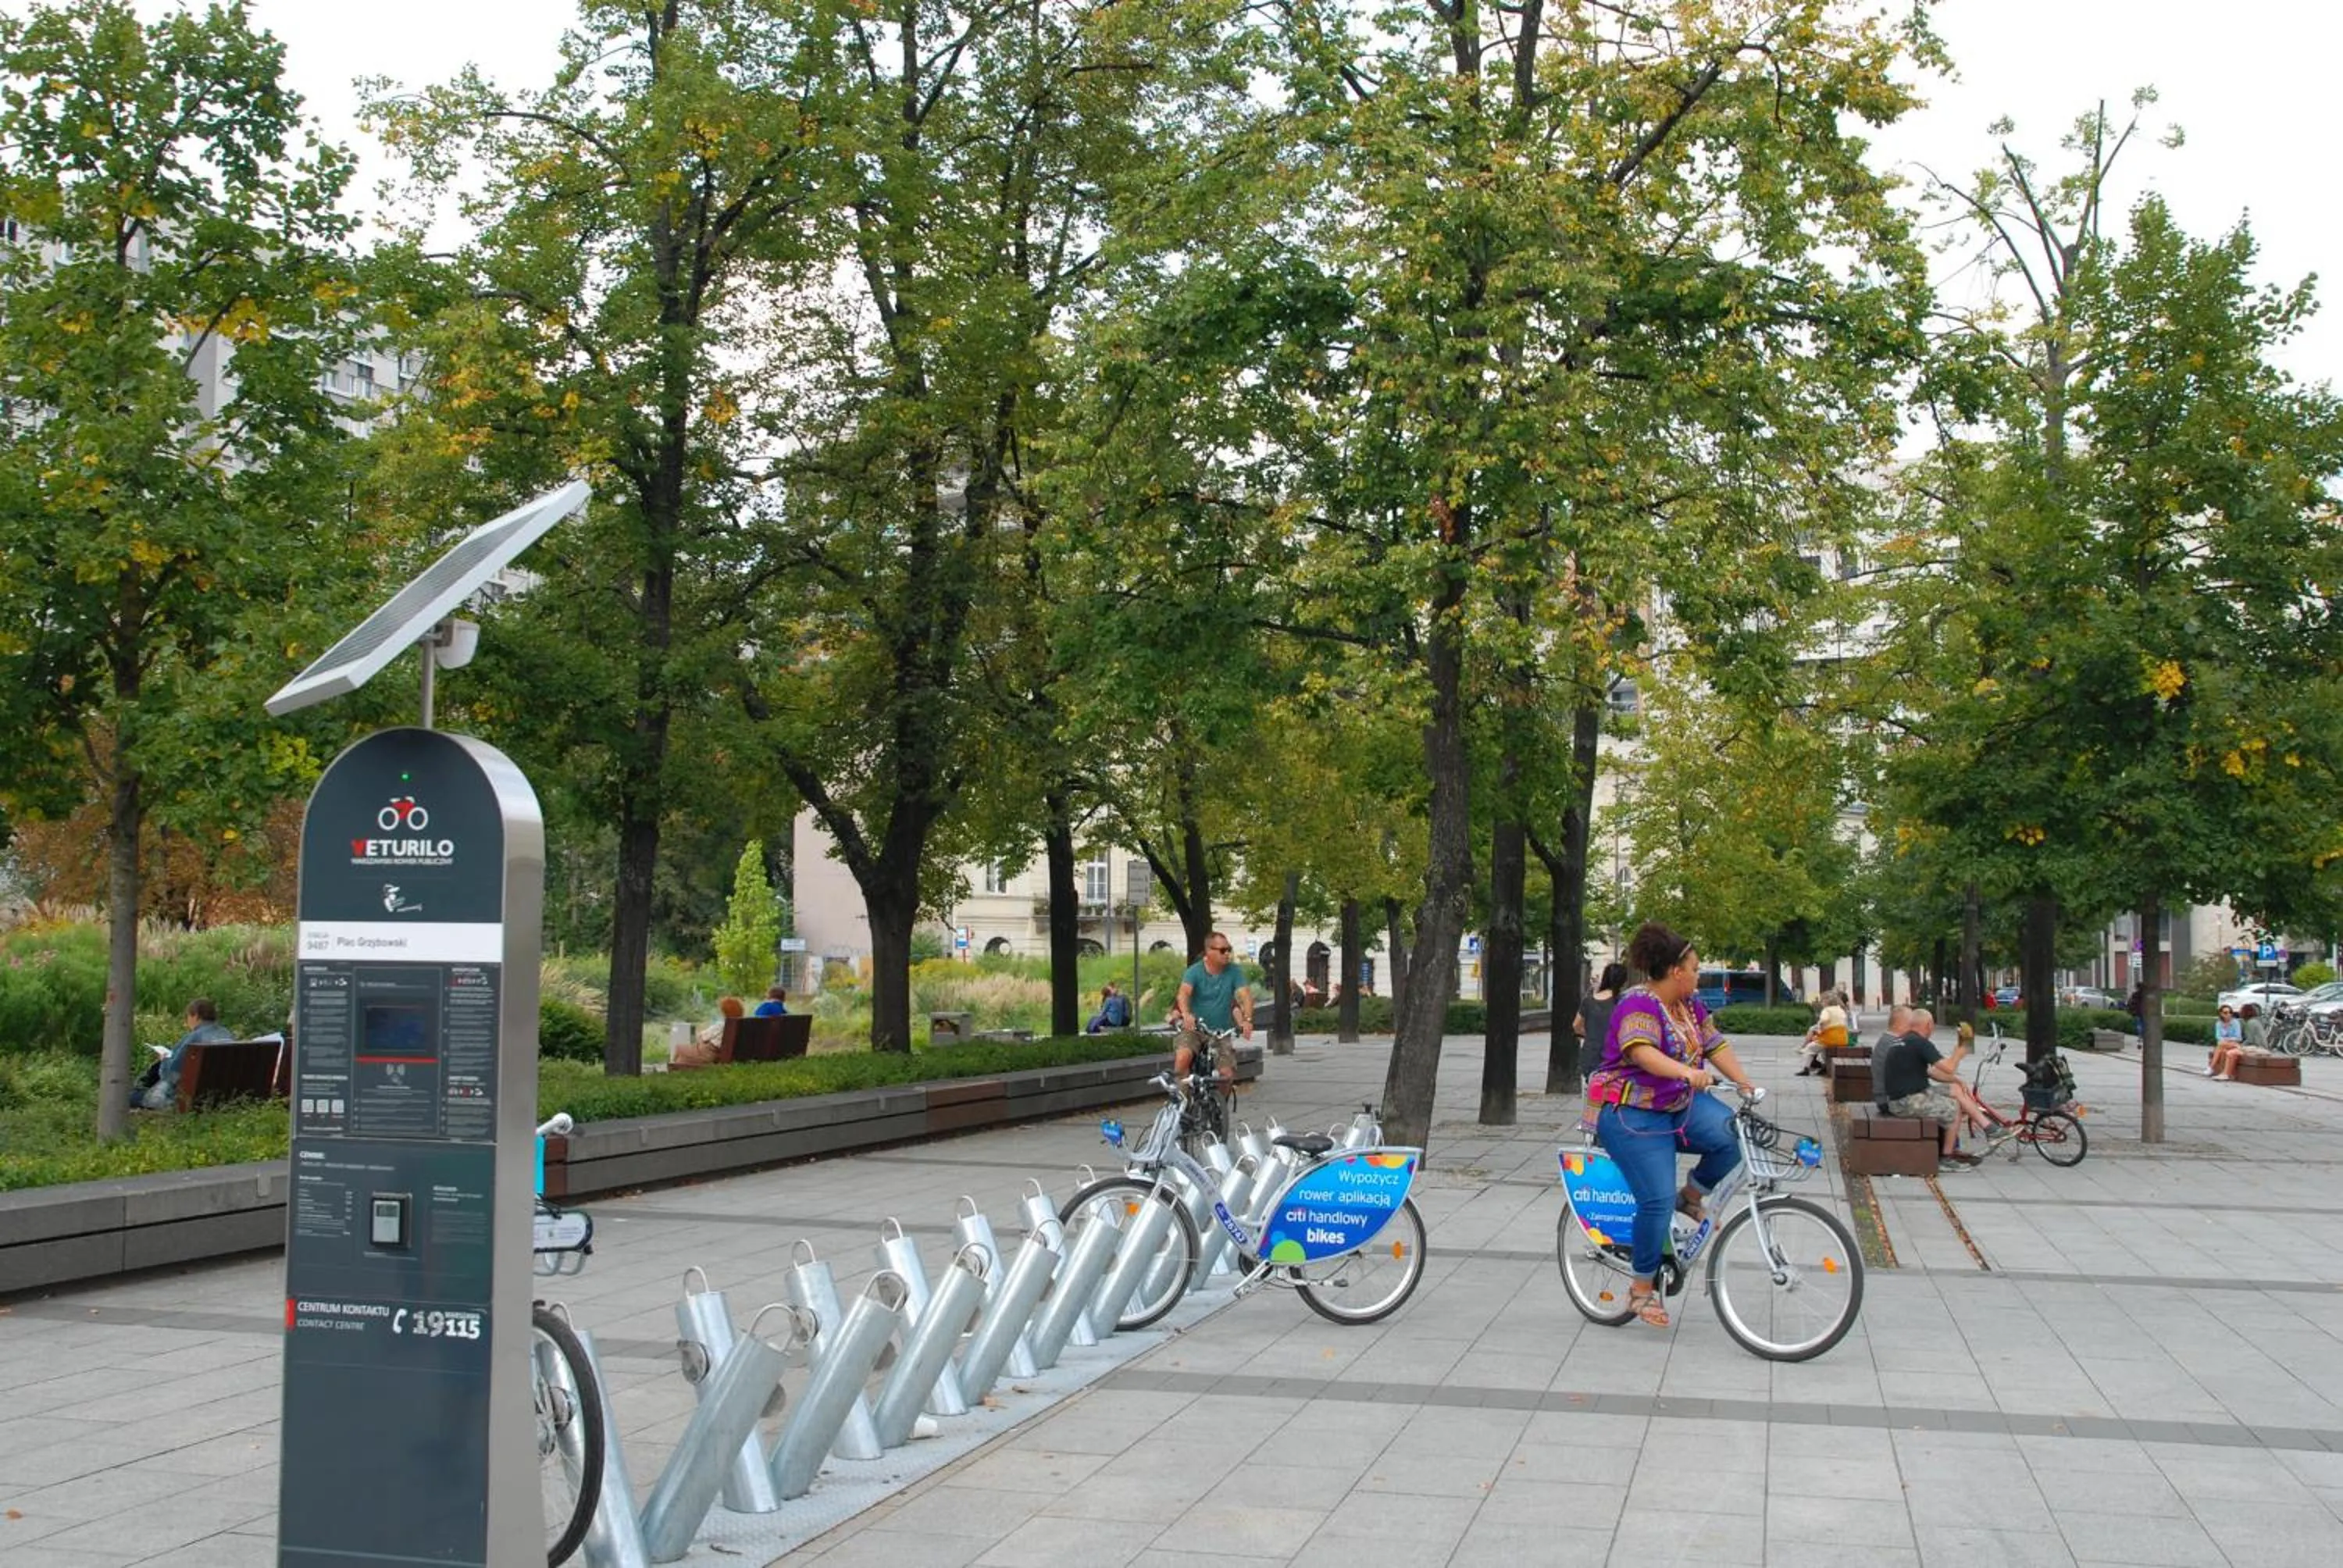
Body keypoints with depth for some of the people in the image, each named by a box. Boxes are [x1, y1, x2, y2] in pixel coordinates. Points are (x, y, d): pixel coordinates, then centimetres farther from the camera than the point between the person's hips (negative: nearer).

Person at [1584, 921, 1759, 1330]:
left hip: (1681, 1104, 8)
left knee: (1734, 1137, -19)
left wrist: (1746, 1085, -2)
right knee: (1658, 1199, -17)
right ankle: (1642, 1289, -1)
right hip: (1632, 1115, -8)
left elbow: (1715, 1046, 9)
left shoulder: (1689, 1005, 10)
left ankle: (1692, 1196, 8)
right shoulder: (1639, 1005, -18)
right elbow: (1641, 1052, -35)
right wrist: (1687, 1072, -49)